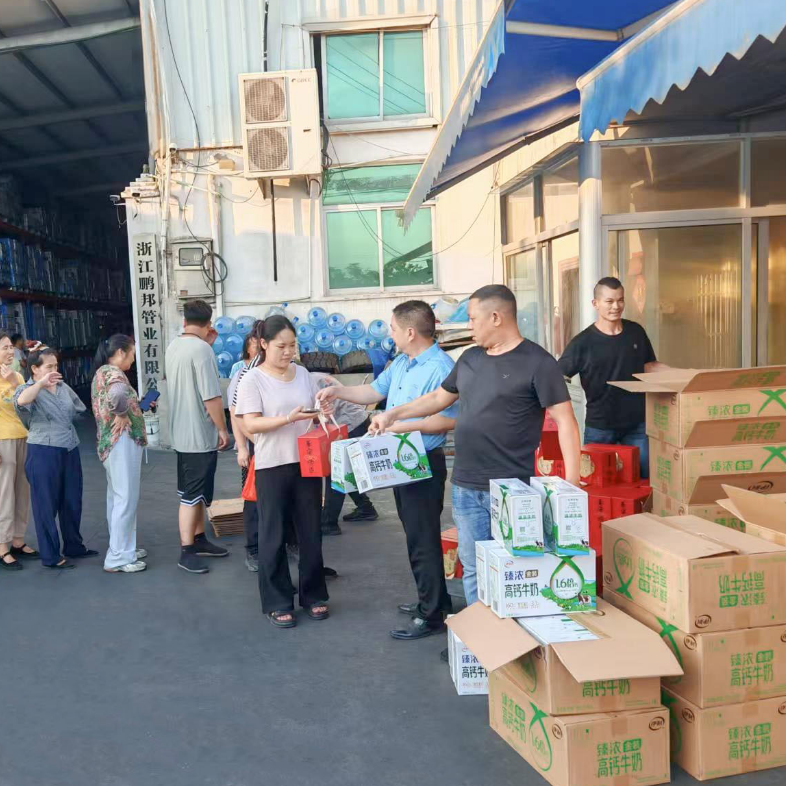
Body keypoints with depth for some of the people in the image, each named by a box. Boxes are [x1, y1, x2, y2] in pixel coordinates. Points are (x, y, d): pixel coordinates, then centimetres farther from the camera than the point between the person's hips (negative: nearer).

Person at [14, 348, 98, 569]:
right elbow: (21, 401, -32)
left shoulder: (63, 387, 10)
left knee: (72, 501, 15)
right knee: (47, 504, 3)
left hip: (70, 450, 6)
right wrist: (42, 383, -34)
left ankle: (74, 546, 31)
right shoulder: (28, 389, -8)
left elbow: (79, 410, 24)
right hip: (43, 453, -6)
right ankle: (50, 556, 13)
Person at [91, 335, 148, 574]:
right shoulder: (112, 372, -15)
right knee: (126, 499, -6)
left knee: (117, 497, 16)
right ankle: (118, 558, -2)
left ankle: (121, 549, 26)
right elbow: (118, 395, -37)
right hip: (122, 441, -11)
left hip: (113, 442, 11)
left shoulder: (102, 372, 17)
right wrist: (122, 415, -21)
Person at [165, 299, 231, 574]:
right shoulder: (201, 349, -20)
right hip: (200, 434, -9)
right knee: (192, 494, -2)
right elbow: (211, 396, -24)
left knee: (196, 491, 19)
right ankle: (187, 552, 6)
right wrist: (223, 429, -13)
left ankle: (199, 539, 30)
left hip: (182, 433, 9)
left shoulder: (174, 347, 8)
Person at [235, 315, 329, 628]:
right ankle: (277, 603, 18)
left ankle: (313, 595, 27)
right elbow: (251, 425, -15)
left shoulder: (304, 374, 8)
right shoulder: (252, 379, -7)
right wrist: (289, 418, -27)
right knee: (273, 536, 5)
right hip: (272, 466, -4)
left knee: (311, 532, 12)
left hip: (307, 462, 4)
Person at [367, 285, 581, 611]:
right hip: (465, 487, 6)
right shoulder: (470, 359, 11)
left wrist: (571, 484, -19)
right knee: (473, 569, 13)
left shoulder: (537, 362, -10)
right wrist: (393, 414, 19)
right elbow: (439, 398, 25)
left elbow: (565, 422, -12)